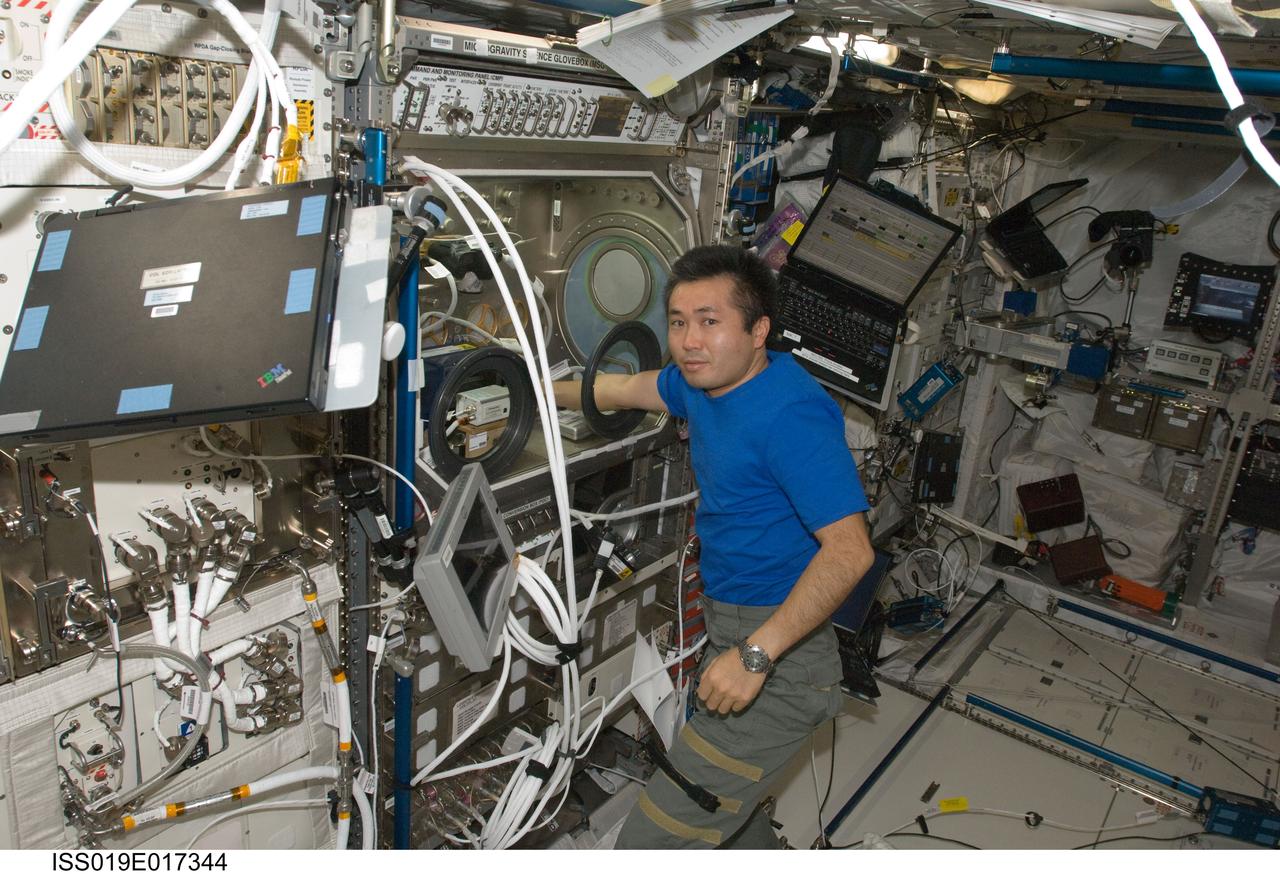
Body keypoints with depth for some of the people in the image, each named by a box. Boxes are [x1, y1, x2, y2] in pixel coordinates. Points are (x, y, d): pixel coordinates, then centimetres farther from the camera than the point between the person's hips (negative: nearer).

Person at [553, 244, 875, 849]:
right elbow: (626, 390, 23)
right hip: (728, 627, 10)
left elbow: (849, 550, -28)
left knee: (652, 843, -9)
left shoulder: (790, 415, -25)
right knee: (721, 800, 28)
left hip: (778, 646, -10)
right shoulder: (705, 380, 3)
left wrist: (756, 655, -29)